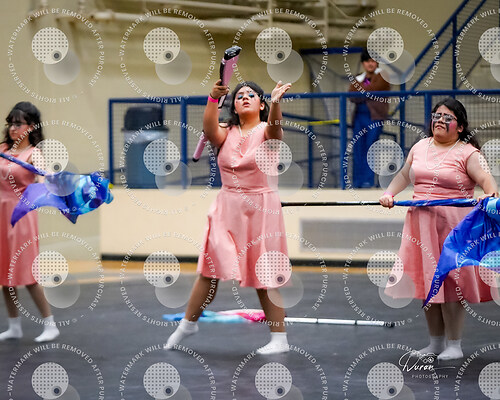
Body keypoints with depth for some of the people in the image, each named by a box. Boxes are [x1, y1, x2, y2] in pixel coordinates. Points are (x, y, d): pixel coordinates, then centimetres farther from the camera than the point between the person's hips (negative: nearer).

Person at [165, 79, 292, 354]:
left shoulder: (265, 132, -3)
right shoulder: (226, 133, 5)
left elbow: (274, 128, -27)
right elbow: (210, 130, -17)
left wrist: (276, 102, -48)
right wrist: (213, 98, -35)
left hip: (259, 208, -3)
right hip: (227, 207, 3)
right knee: (210, 269, 6)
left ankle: (279, 338, 6)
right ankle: (188, 324, 22)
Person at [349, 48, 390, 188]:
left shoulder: (382, 77, 4)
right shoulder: (358, 79, 19)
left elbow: (372, 89, -12)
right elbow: (351, 96, 4)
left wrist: (358, 86, 2)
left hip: (375, 116, -5)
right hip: (359, 116, 5)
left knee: (370, 146, -11)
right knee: (358, 148, -1)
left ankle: (368, 180, -10)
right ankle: (357, 181, 2)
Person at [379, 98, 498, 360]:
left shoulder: (467, 153, -4)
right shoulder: (420, 147, 14)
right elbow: (404, 175, 26)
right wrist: (389, 194, 12)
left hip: (452, 225, -6)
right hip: (421, 224, 6)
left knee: (450, 281, -7)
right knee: (427, 280, 7)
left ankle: (454, 345, 2)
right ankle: (436, 342, 18)